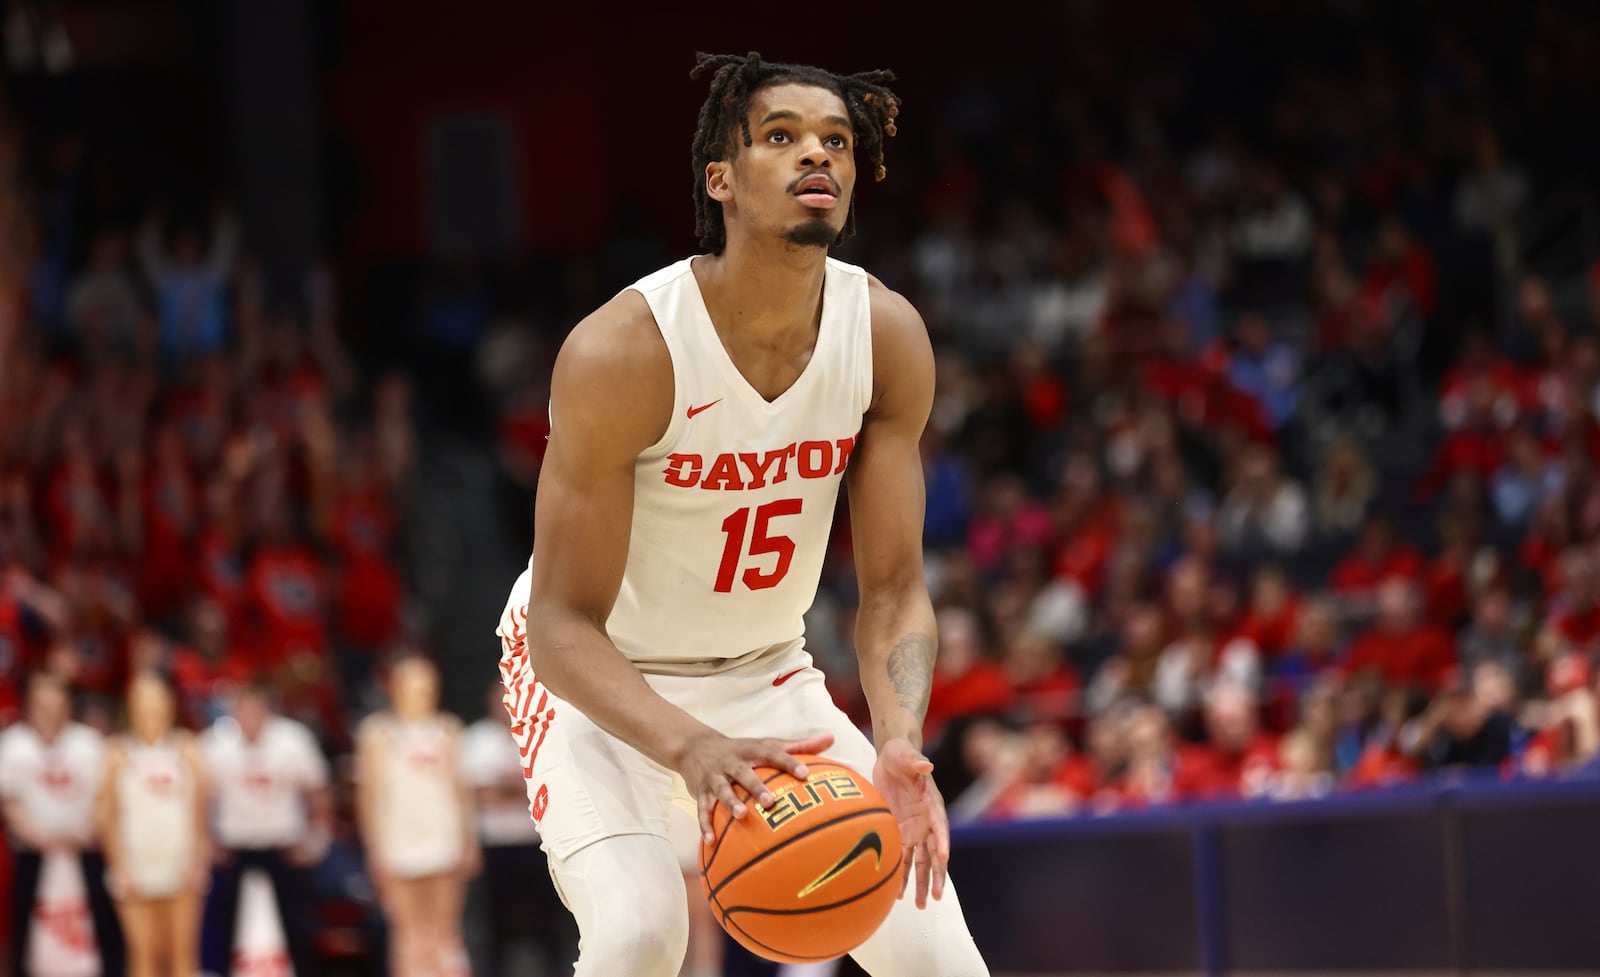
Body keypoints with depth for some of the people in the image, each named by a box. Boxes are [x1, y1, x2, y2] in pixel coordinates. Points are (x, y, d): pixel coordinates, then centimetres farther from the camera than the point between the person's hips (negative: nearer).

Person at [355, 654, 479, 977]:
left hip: (442, 839, 2)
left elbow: (460, 787, 14)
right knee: (410, 933, -2)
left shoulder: (447, 729, 12)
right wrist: (376, 848, -4)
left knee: (445, 933, 2)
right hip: (399, 847, -2)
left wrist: (469, 841, 8)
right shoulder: (380, 731, 3)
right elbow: (369, 790, 2)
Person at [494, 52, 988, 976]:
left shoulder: (887, 336, -15)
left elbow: (893, 589, -11)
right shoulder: (623, 349, -29)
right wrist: (688, 746, -46)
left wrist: (900, 746, -32)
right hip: (603, 683, -5)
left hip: (765, 676, 5)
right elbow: (564, 620, -27)